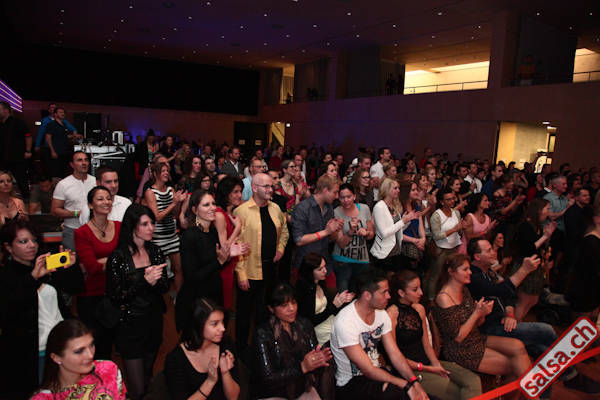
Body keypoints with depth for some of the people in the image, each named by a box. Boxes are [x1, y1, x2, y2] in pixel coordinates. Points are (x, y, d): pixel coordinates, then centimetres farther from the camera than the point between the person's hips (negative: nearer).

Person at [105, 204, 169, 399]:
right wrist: (145, 281, -25)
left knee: (148, 374, 22)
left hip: (154, 322, 5)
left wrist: (155, 281, -20)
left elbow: (165, 287, 2)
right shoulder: (117, 257, -14)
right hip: (130, 326, -5)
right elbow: (115, 298, -15)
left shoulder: (155, 251, 1)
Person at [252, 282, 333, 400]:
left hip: (303, 390, 4)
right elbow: (267, 379, -18)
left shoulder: (304, 325, -3)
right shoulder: (263, 333, -17)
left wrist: (320, 359, -21)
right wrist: (302, 367, -28)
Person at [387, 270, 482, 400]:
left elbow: (426, 344, 14)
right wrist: (426, 369, -12)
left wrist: (436, 364, -4)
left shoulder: (419, 309, 11)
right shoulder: (391, 314, -13)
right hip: (408, 370, -7)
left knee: (473, 381, -13)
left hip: (428, 362, 7)